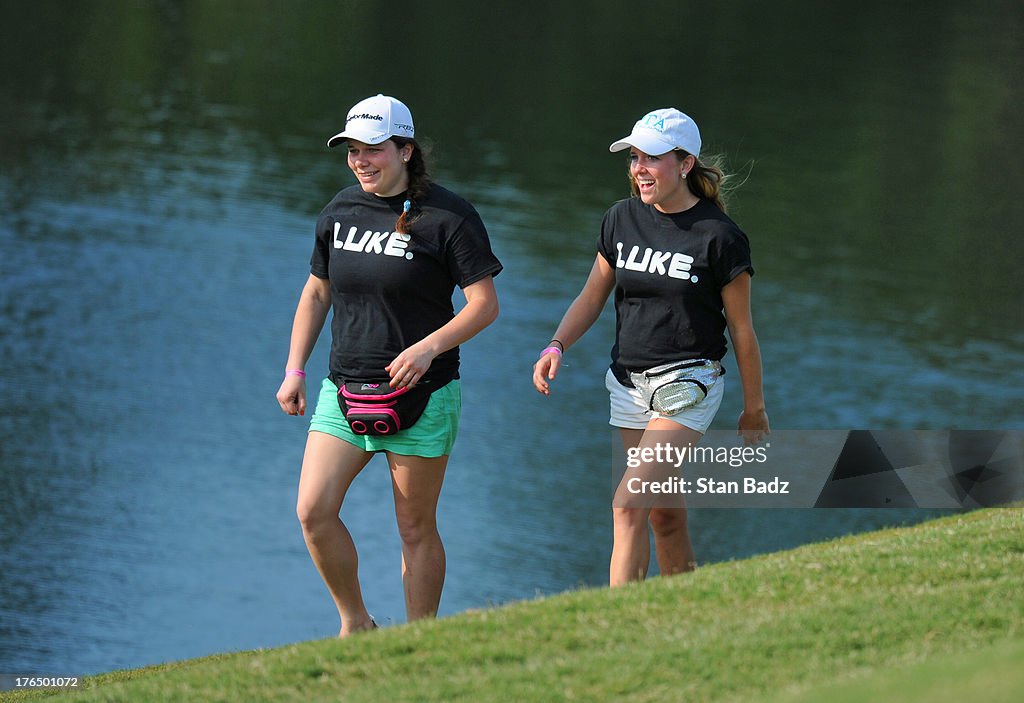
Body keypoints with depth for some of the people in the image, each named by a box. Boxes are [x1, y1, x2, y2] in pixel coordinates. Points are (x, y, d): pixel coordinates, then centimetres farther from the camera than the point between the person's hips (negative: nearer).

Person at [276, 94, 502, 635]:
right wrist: (294, 371, 10)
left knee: (416, 529, 2)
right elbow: (316, 293, 18)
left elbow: (485, 304, -9)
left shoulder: (447, 217, -8)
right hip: (344, 389, 5)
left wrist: (429, 347, -24)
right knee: (313, 511, -8)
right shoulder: (341, 211, 8)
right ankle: (355, 624, 10)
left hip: (420, 396, -5)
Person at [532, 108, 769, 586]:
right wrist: (557, 346, -5)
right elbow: (593, 296, 13)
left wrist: (754, 409, 1)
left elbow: (741, 330, -5)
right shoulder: (621, 220, 3)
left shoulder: (719, 237, -12)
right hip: (628, 383, 6)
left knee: (628, 506, -18)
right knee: (665, 515, 12)